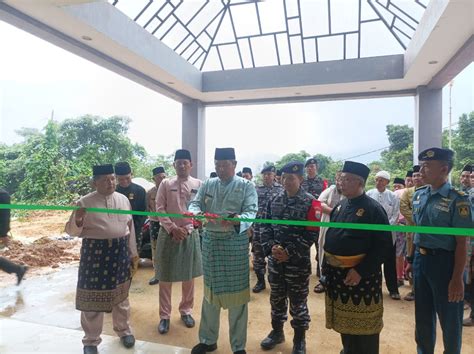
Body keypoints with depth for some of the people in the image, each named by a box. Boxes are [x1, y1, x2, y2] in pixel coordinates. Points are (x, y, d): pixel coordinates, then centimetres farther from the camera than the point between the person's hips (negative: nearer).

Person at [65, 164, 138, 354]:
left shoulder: (123, 199, 4)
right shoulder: (84, 203, -7)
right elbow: (71, 230, -3)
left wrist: (133, 253, 10)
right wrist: (77, 221, -26)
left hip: (120, 252, 3)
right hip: (94, 253, -3)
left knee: (121, 295, 17)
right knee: (92, 296, 7)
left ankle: (124, 330, 37)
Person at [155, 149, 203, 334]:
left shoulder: (198, 185, 1)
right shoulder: (165, 184, 1)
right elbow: (160, 209, -3)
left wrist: (187, 229, -11)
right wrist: (172, 228, -14)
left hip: (190, 234, 1)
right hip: (168, 233, -1)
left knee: (189, 276, 12)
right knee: (165, 278, 6)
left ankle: (186, 311, 31)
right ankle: (164, 316, 20)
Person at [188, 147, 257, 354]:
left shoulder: (246, 186, -4)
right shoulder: (207, 185, 8)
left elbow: (251, 211, -15)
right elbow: (195, 203, -1)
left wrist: (238, 220, -36)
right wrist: (194, 212, -25)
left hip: (235, 244, -3)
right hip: (210, 242, 4)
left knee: (236, 294, 4)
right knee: (210, 291, 15)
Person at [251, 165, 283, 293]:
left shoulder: (281, 190, 0)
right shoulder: (257, 190, 8)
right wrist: (249, 225, 5)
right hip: (258, 228, 3)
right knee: (258, 256, 8)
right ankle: (260, 281, 22)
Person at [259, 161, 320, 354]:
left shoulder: (311, 203, -10)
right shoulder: (274, 200, 4)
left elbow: (311, 234, -14)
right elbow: (265, 225, 4)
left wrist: (290, 253, -18)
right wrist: (270, 247, -11)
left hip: (298, 262, -4)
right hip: (274, 259, 4)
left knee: (298, 301, 10)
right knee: (276, 297, 18)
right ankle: (277, 331, 39)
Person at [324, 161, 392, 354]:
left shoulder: (373, 208, -14)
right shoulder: (340, 206, 8)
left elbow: (384, 243, -18)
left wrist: (361, 271, -21)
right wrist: (326, 265, 10)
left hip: (362, 276, -7)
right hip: (337, 274, 7)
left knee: (363, 324, 8)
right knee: (344, 320, 21)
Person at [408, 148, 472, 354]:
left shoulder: (457, 200, -16)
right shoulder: (418, 195, 3)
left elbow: (462, 242, -15)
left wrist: (457, 278, -16)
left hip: (444, 261, -6)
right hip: (420, 259, 6)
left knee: (449, 317, 12)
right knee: (422, 314, 20)